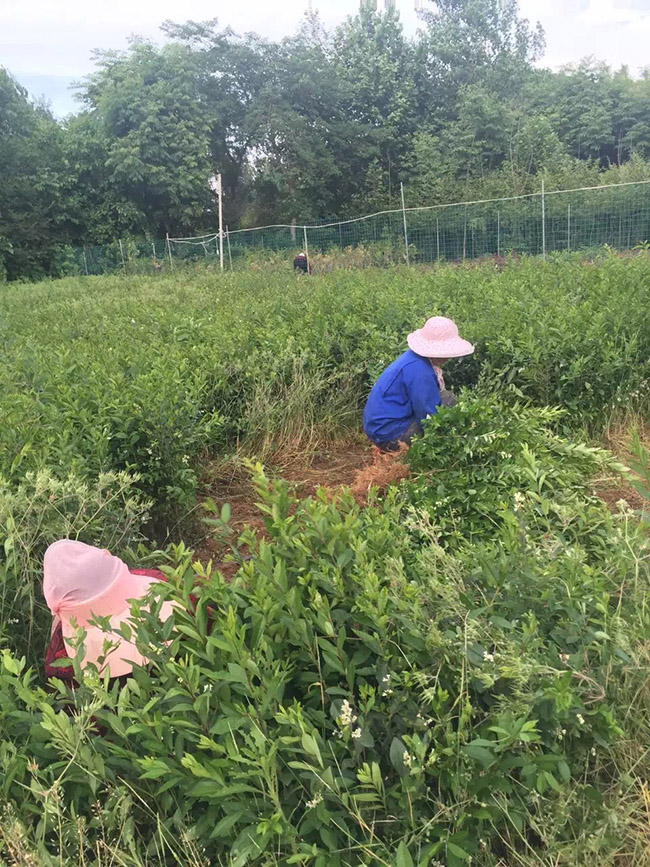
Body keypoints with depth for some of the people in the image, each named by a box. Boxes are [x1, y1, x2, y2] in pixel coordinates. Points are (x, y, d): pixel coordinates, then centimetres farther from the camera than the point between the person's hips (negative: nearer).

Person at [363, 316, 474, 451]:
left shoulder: (413, 357, 4)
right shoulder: (420, 371, -26)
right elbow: (429, 417, -21)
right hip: (388, 435, -10)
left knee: (447, 398, 8)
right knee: (448, 401, -13)